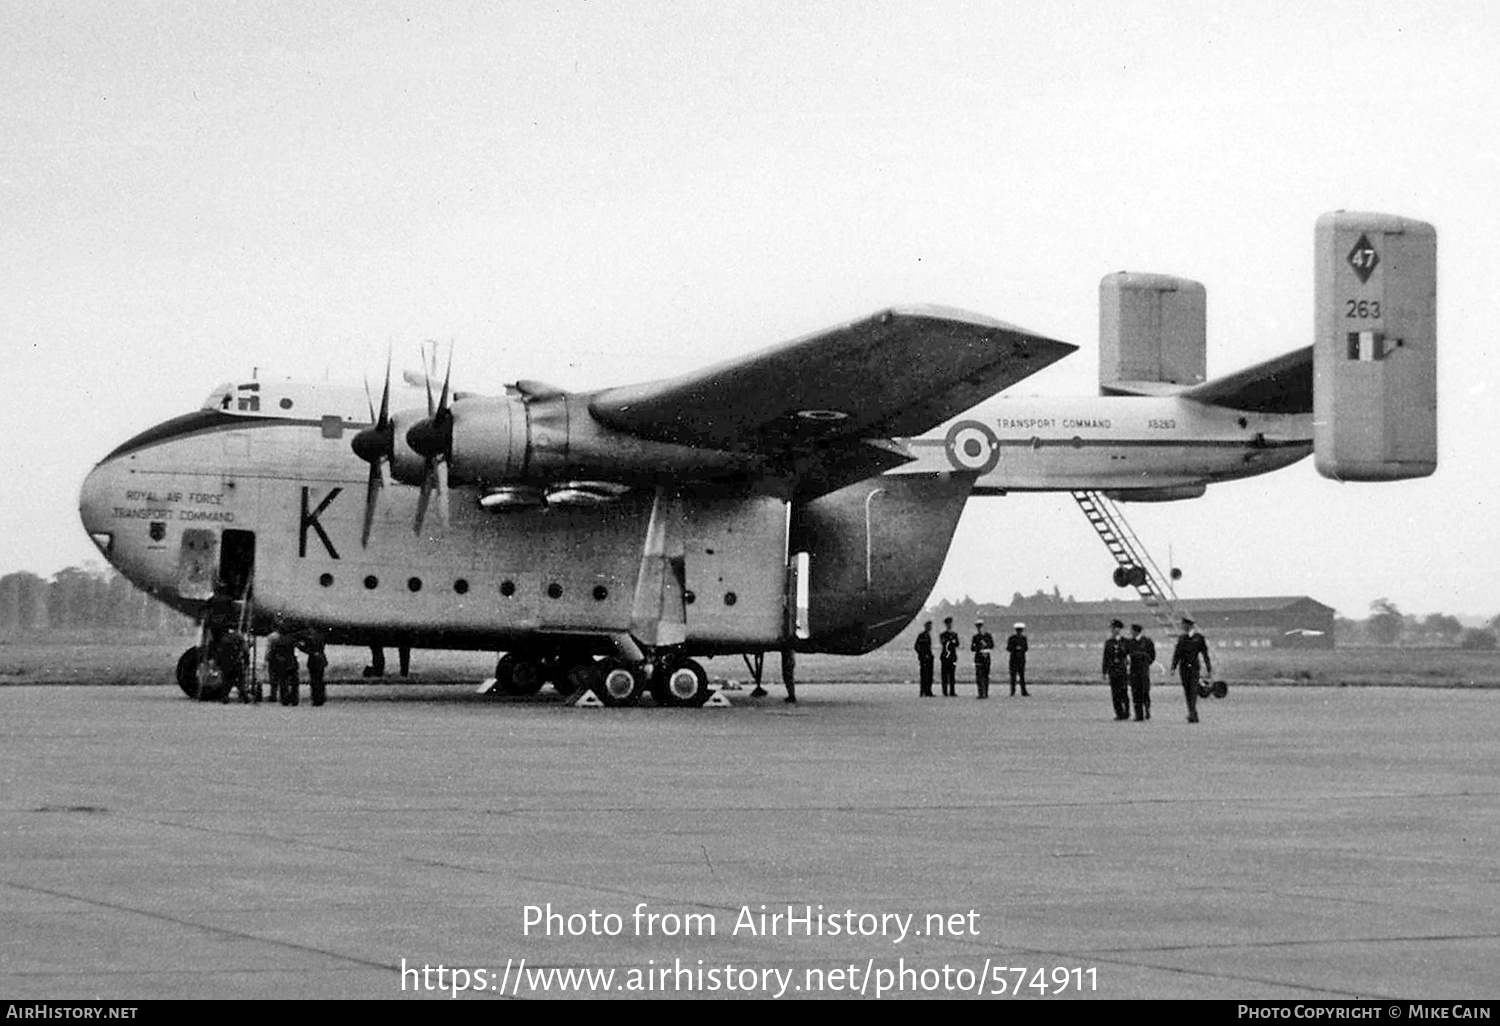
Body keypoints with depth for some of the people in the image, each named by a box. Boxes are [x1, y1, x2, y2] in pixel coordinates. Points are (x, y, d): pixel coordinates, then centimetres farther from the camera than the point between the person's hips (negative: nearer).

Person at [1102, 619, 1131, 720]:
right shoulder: (1108, 642, 9)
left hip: (1123, 670, -2)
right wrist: (1104, 672, 7)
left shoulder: (1125, 642, 2)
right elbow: (1105, 658, 10)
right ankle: (1119, 714, 6)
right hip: (1112, 671, 3)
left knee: (1123, 692, -7)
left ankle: (1126, 713, 4)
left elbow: (1130, 655, 3)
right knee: (1115, 694, 1)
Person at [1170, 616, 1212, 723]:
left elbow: (1205, 654, 2)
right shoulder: (1181, 639, 11)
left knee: (1193, 690, -13)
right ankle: (1194, 715, 10)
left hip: (1194, 667, -4)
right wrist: (1173, 667, 0)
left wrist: (1209, 670, 1)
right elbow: (1176, 654, 10)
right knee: (1187, 691, 3)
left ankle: (1192, 713, -19)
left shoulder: (1199, 638, 0)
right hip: (1183, 667, 4)